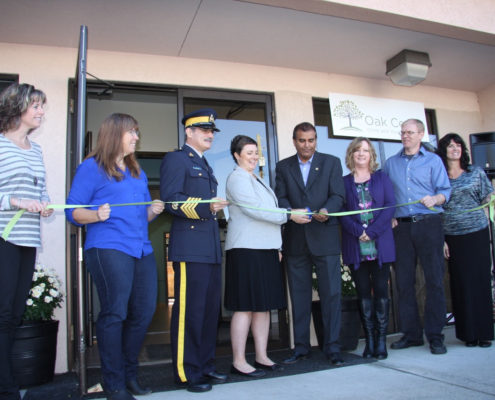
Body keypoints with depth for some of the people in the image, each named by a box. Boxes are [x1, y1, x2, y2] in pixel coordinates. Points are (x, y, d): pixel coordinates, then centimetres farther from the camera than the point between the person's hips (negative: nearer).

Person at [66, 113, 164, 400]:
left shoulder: (138, 172, 23)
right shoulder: (92, 167, 3)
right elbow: (73, 211, -1)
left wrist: (154, 210, 4)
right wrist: (97, 215, -20)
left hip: (142, 250, 7)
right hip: (108, 248, -6)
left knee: (144, 313, 4)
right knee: (115, 314, -7)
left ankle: (130, 374, 22)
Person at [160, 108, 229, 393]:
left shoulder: (205, 166, 25)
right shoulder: (176, 159, -2)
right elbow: (171, 199, -15)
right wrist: (207, 207, -23)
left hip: (211, 249, 9)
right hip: (189, 249, -9)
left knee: (210, 310, 13)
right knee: (189, 311, -5)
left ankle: (205, 366, 24)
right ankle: (186, 373, 7)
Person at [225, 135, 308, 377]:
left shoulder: (256, 179, 22)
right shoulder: (237, 178, -5)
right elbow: (254, 209, -15)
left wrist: (276, 244, 14)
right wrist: (288, 215, -11)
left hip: (265, 248, 9)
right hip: (246, 249, -9)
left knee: (264, 305, 10)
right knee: (246, 306, -5)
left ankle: (261, 357, 18)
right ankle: (239, 362, 3)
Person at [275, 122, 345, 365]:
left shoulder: (331, 162, 8)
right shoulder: (283, 167, 12)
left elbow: (338, 195, -1)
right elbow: (280, 198, 3)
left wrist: (326, 210, -23)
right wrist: (291, 213, -19)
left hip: (325, 237, -1)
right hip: (295, 239, 2)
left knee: (331, 293, -1)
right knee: (299, 295, 8)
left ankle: (332, 347, 11)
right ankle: (301, 347, 18)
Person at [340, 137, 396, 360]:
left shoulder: (381, 177, 11)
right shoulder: (344, 182, 10)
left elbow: (390, 205, 0)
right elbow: (342, 212, 1)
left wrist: (372, 231, -11)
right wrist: (359, 232, -13)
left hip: (381, 245, 0)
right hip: (355, 247, 0)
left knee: (381, 290, 0)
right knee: (363, 293, 3)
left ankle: (381, 341, 9)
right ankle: (369, 341, 10)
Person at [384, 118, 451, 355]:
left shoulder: (433, 160, 10)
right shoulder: (390, 163, 17)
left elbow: (445, 190, 2)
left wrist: (435, 199, -19)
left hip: (428, 224, -2)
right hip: (401, 226, 3)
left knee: (434, 280, -4)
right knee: (404, 281, 4)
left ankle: (435, 335, 5)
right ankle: (411, 333, 14)